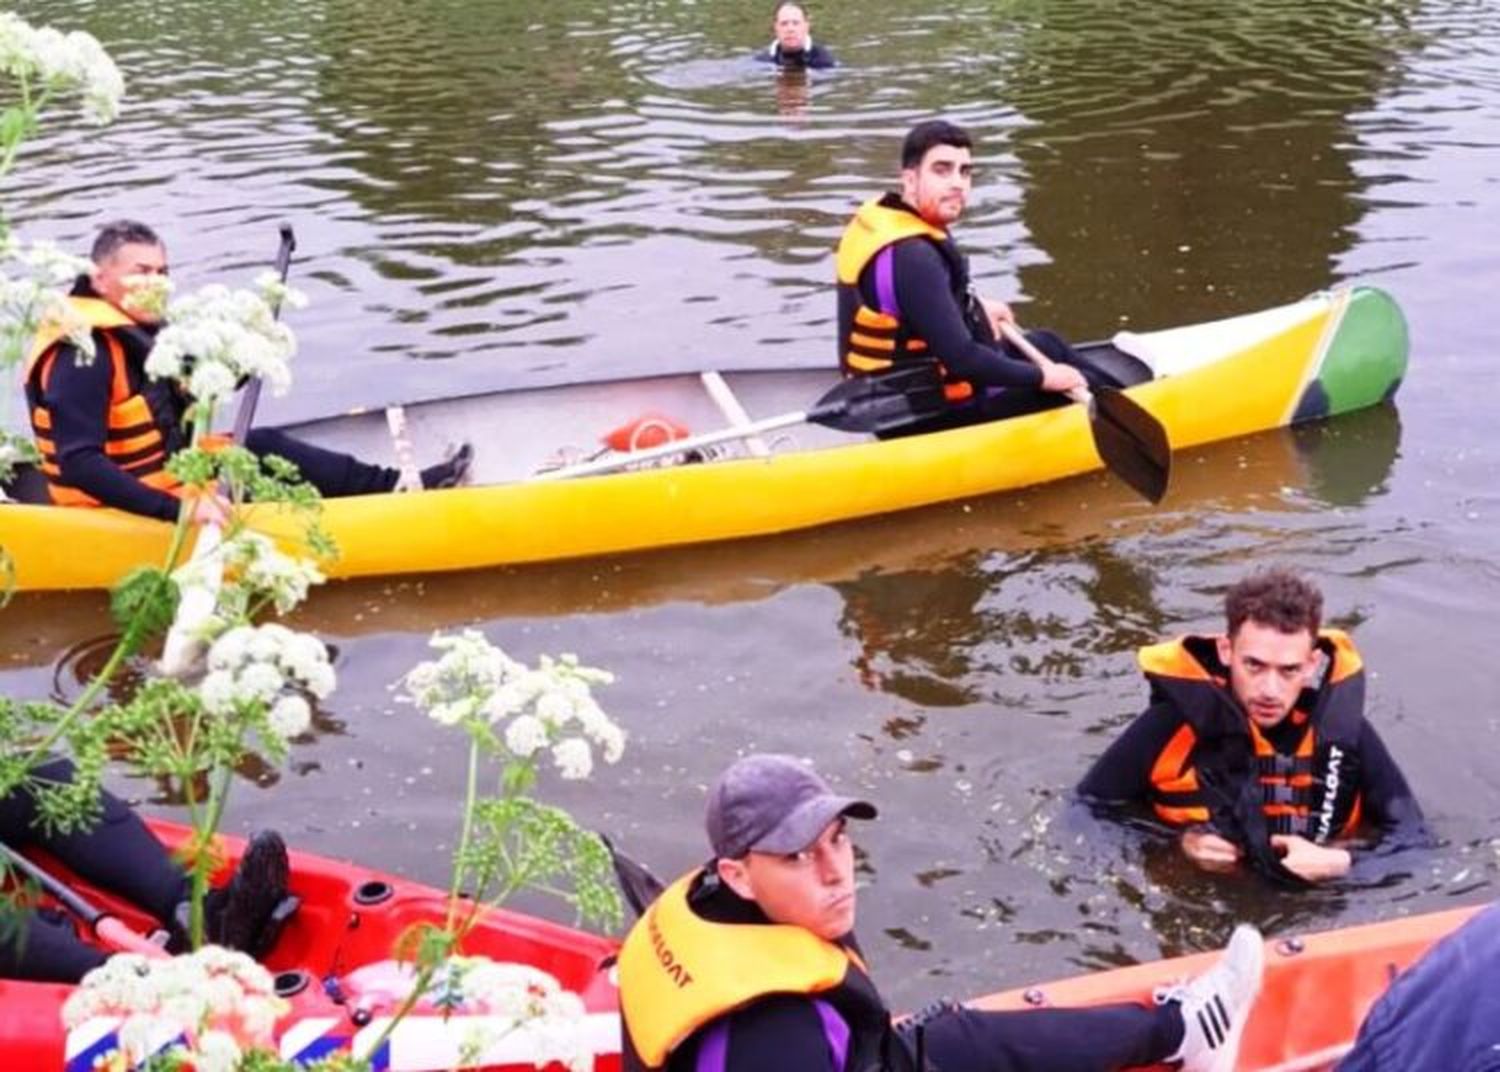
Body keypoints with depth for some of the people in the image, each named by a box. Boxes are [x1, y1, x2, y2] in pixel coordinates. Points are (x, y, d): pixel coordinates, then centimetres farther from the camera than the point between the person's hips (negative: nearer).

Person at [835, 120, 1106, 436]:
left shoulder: (881, 216, 0)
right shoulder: (912, 257, -30)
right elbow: (961, 358, -32)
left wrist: (975, 305, 19)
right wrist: (1042, 377, -22)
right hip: (938, 415, -10)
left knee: (1045, 345, 25)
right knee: (1079, 387, 5)